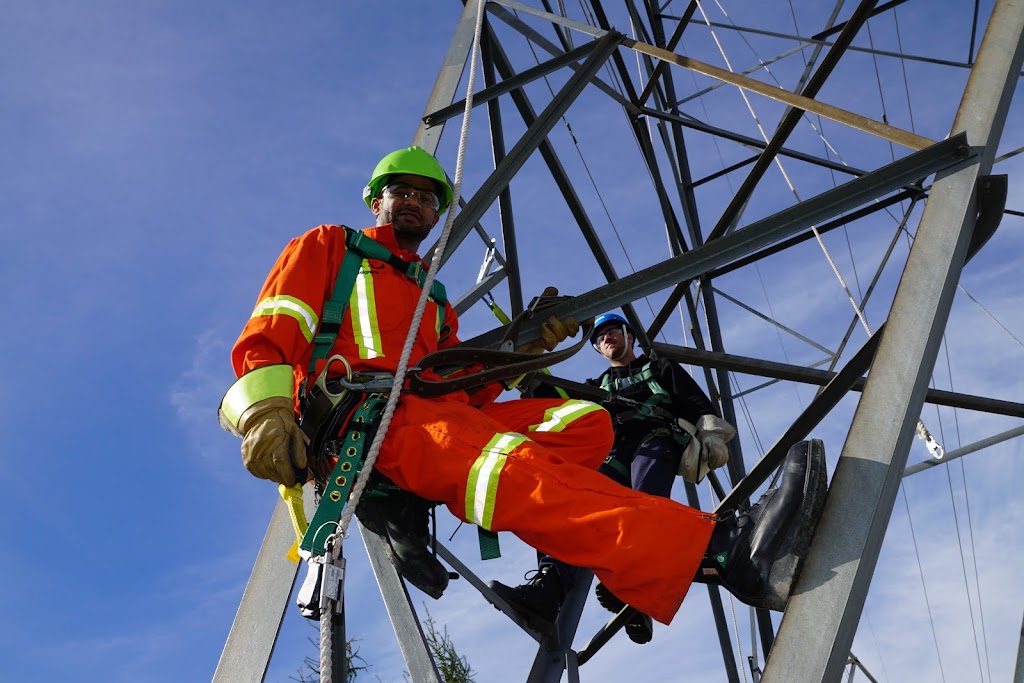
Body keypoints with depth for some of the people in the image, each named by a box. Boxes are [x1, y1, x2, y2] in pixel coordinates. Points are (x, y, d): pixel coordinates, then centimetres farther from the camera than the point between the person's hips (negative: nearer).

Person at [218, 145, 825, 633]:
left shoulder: (434, 301, 35)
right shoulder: (326, 248, 21)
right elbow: (265, 344, 4)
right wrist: (265, 412, -16)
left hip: (447, 413, 7)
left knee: (587, 423, -14)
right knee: (517, 469, -35)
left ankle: (410, 511, -29)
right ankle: (722, 548, -56)